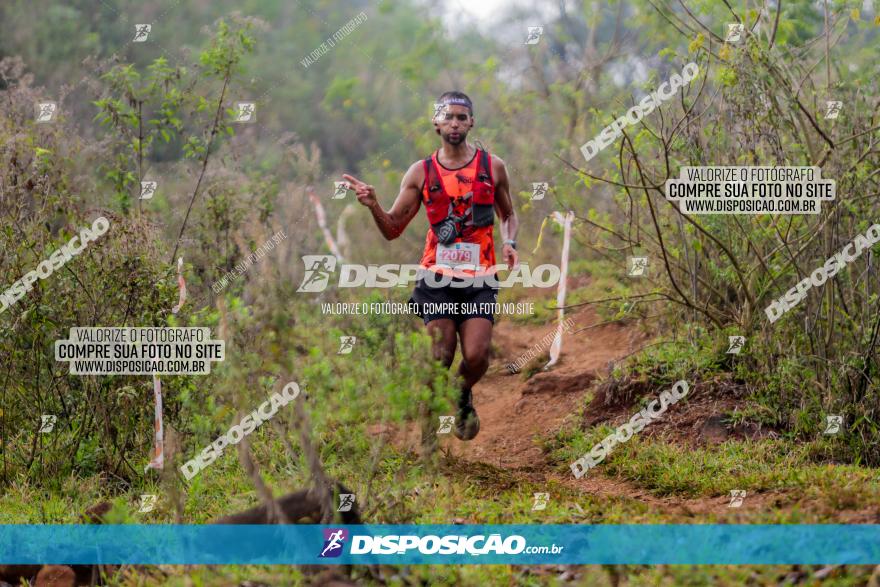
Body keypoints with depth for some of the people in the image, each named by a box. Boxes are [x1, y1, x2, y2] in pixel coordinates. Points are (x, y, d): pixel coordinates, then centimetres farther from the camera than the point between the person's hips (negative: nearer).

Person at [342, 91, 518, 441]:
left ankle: (464, 396, 18)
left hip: (480, 280, 0)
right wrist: (373, 205, -15)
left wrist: (508, 243, -1)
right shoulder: (421, 173, 4)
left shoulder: (492, 166, 6)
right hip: (438, 280, 0)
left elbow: (508, 215, 20)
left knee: (476, 356, -15)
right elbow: (393, 229, 5)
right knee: (440, 360, -10)